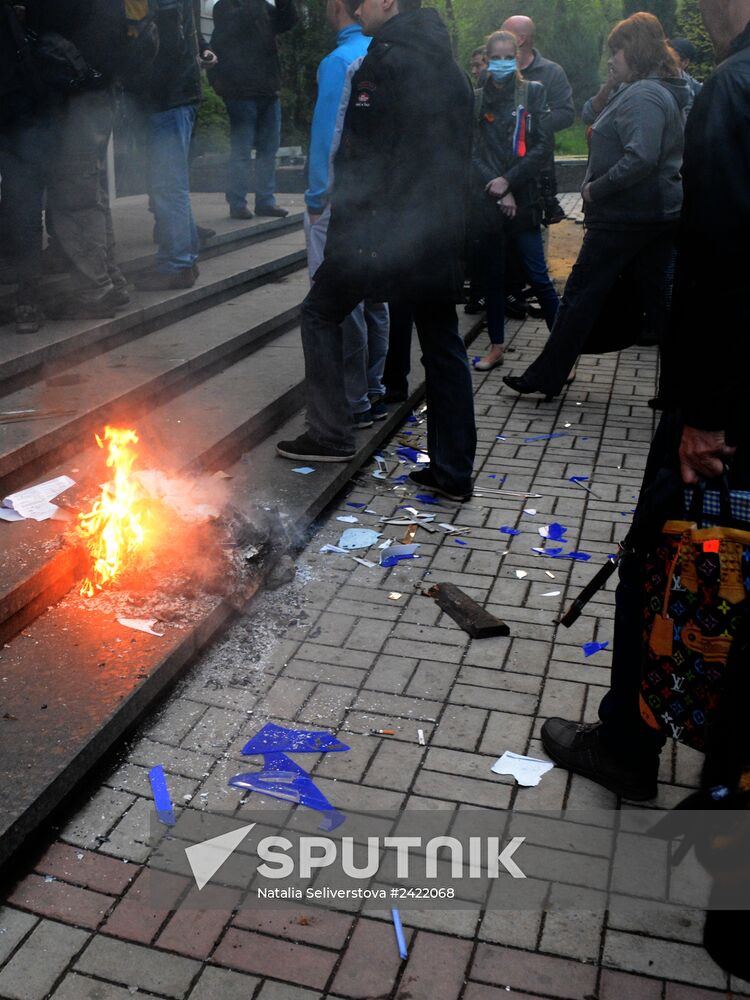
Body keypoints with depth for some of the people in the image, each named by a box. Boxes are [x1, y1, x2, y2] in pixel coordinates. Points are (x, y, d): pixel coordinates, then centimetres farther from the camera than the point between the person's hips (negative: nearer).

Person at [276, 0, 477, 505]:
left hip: (387, 227, -7)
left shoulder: (386, 60, -7)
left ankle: (331, 434, 9)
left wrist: (345, 226, -3)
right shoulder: (451, 67, 17)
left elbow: (360, 156, -11)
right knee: (443, 344, 9)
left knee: (322, 311, 10)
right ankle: (453, 470, 12)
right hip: (443, 232, 7)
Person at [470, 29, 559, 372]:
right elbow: (472, 152, 2)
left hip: (523, 199, -2)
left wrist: (509, 181, -11)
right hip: (485, 201, 2)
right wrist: (499, 193, -8)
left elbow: (544, 147, -2)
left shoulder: (533, 93, 5)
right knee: (491, 277, 9)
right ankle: (496, 346, 20)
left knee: (538, 276, -6)